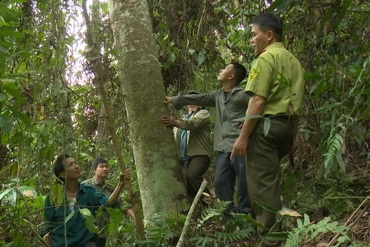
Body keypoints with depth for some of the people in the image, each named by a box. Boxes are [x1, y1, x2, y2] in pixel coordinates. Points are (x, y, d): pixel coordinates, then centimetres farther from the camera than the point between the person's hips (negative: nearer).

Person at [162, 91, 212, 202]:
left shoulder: (203, 113, 8)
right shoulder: (182, 120, 30)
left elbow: (193, 123, -17)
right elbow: (175, 137, 18)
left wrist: (175, 122, -35)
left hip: (199, 155, -7)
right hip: (183, 158, 7)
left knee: (191, 175, -33)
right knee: (187, 188, -4)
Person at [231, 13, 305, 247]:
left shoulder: (266, 58, -9)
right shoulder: (293, 61, 17)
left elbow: (258, 101, -17)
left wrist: (243, 136, -15)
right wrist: (293, 137, 24)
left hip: (266, 125, -9)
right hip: (285, 126, 9)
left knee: (262, 183, -4)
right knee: (269, 179, 21)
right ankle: (266, 227, 27)